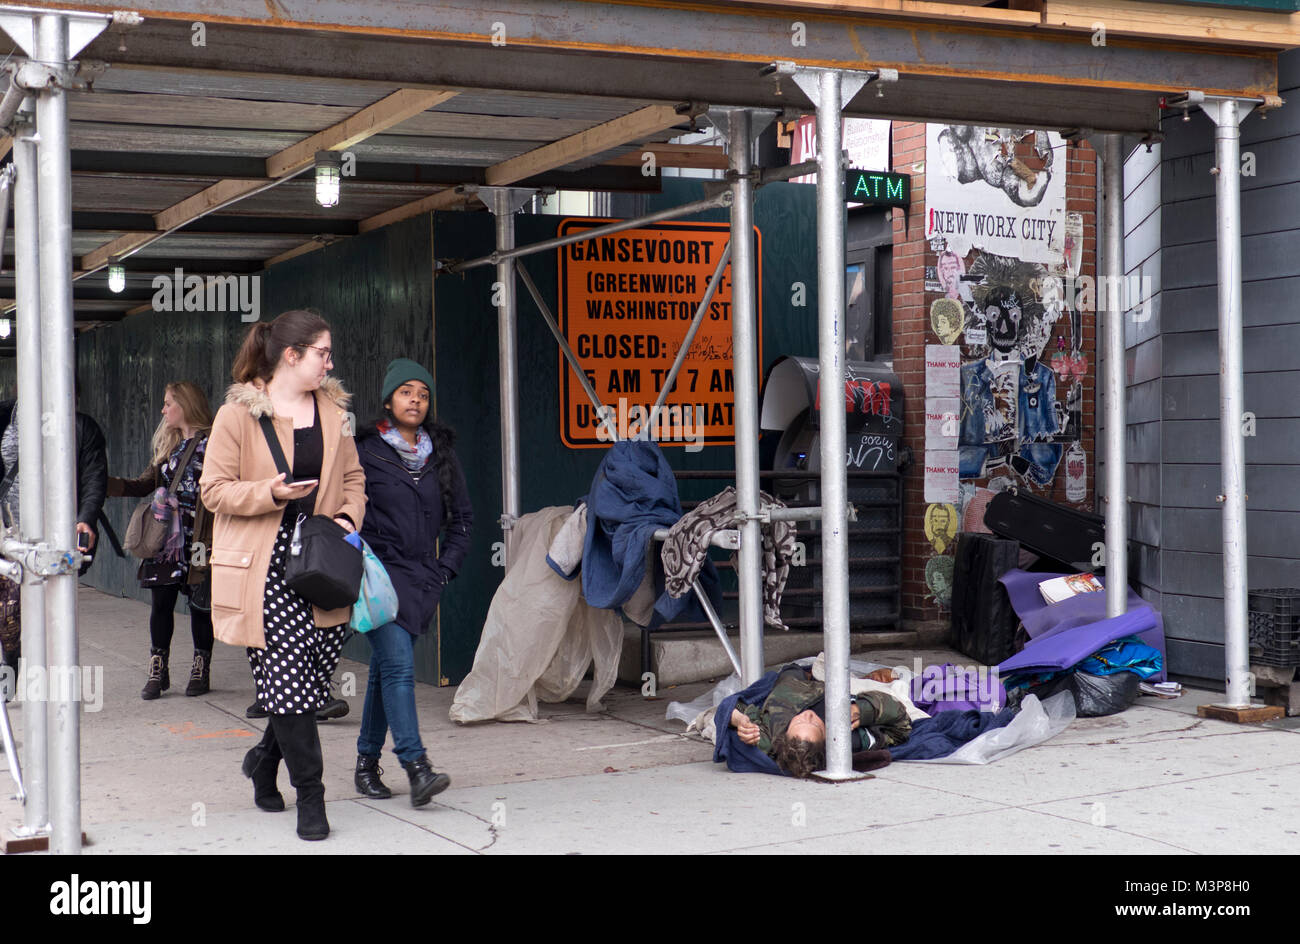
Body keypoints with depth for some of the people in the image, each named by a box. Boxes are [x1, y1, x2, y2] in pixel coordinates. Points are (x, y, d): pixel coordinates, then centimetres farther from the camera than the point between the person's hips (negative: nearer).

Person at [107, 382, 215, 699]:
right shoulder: (168, 444, 17)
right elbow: (145, 484, 16)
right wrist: (106, 483, 4)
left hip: (199, 538, -6)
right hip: (166, 536, 6)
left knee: (199, 602, 2)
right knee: (161, 600, 2)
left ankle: (201, 670, 14)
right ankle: (158, 671, 9)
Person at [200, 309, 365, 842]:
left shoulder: (334, 412, 13)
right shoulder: (238, 414, -3)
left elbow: (352, 479, 21)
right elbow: (214, 490, -4)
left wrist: (347, 519, 2)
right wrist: (270, 492, -18)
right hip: (265, 569, -5)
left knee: (316, 676, 5)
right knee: (289, 677, -9)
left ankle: (265, 759, 31)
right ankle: (309, 794, 2)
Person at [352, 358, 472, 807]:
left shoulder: (440, 454, 13)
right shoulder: (366, 451, -1)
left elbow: (462, 516, 18)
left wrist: (446, 566, 9)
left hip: (423, 580, 4)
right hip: (380, 573, -4)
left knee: (386, 670, 10)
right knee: (398, 665, -16)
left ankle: (367, 761, 21)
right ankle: (417, 768, -21)